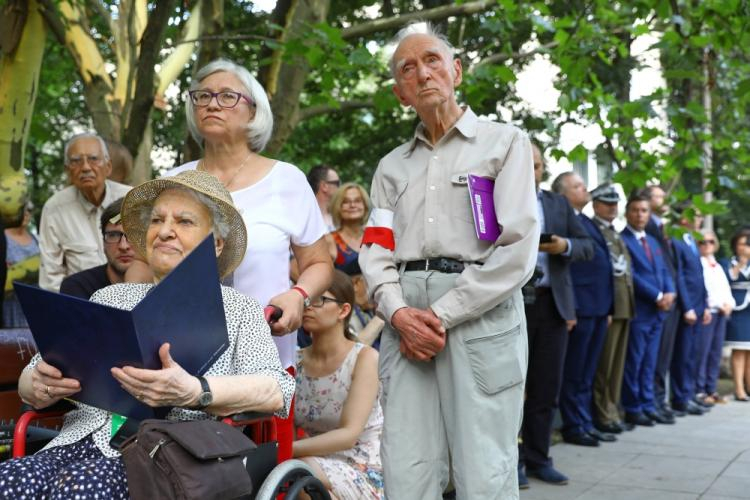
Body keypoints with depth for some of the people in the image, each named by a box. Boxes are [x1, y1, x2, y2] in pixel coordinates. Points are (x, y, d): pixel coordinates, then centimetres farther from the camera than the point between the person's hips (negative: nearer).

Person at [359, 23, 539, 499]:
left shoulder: (505, 142, 6)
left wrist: (442, 315, -10)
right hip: (407, 321, 4)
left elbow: (518, 249, -5)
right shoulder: (392, 166, 20)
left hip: (481, 316, -3)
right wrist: (398, 312, -9)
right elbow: (376, 250, 11)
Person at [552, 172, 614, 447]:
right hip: (580, 307, -9)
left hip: (599, 307, 9)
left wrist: (608, 307, 17)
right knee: (575, 373, 1)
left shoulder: (588, 222, 19)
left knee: (588, 373, 14)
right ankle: (574, 427, 9)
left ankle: (586, 423, 22)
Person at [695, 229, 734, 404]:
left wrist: (729, 304, -1)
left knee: (716, 352, 7)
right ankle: (699, 390, -5)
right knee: (702, 352, -9)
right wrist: (719, 305, -14)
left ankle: (711, 389, 11)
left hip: (722, 312, 8)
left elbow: (726, 289, 19)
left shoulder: (718, 267, 22)